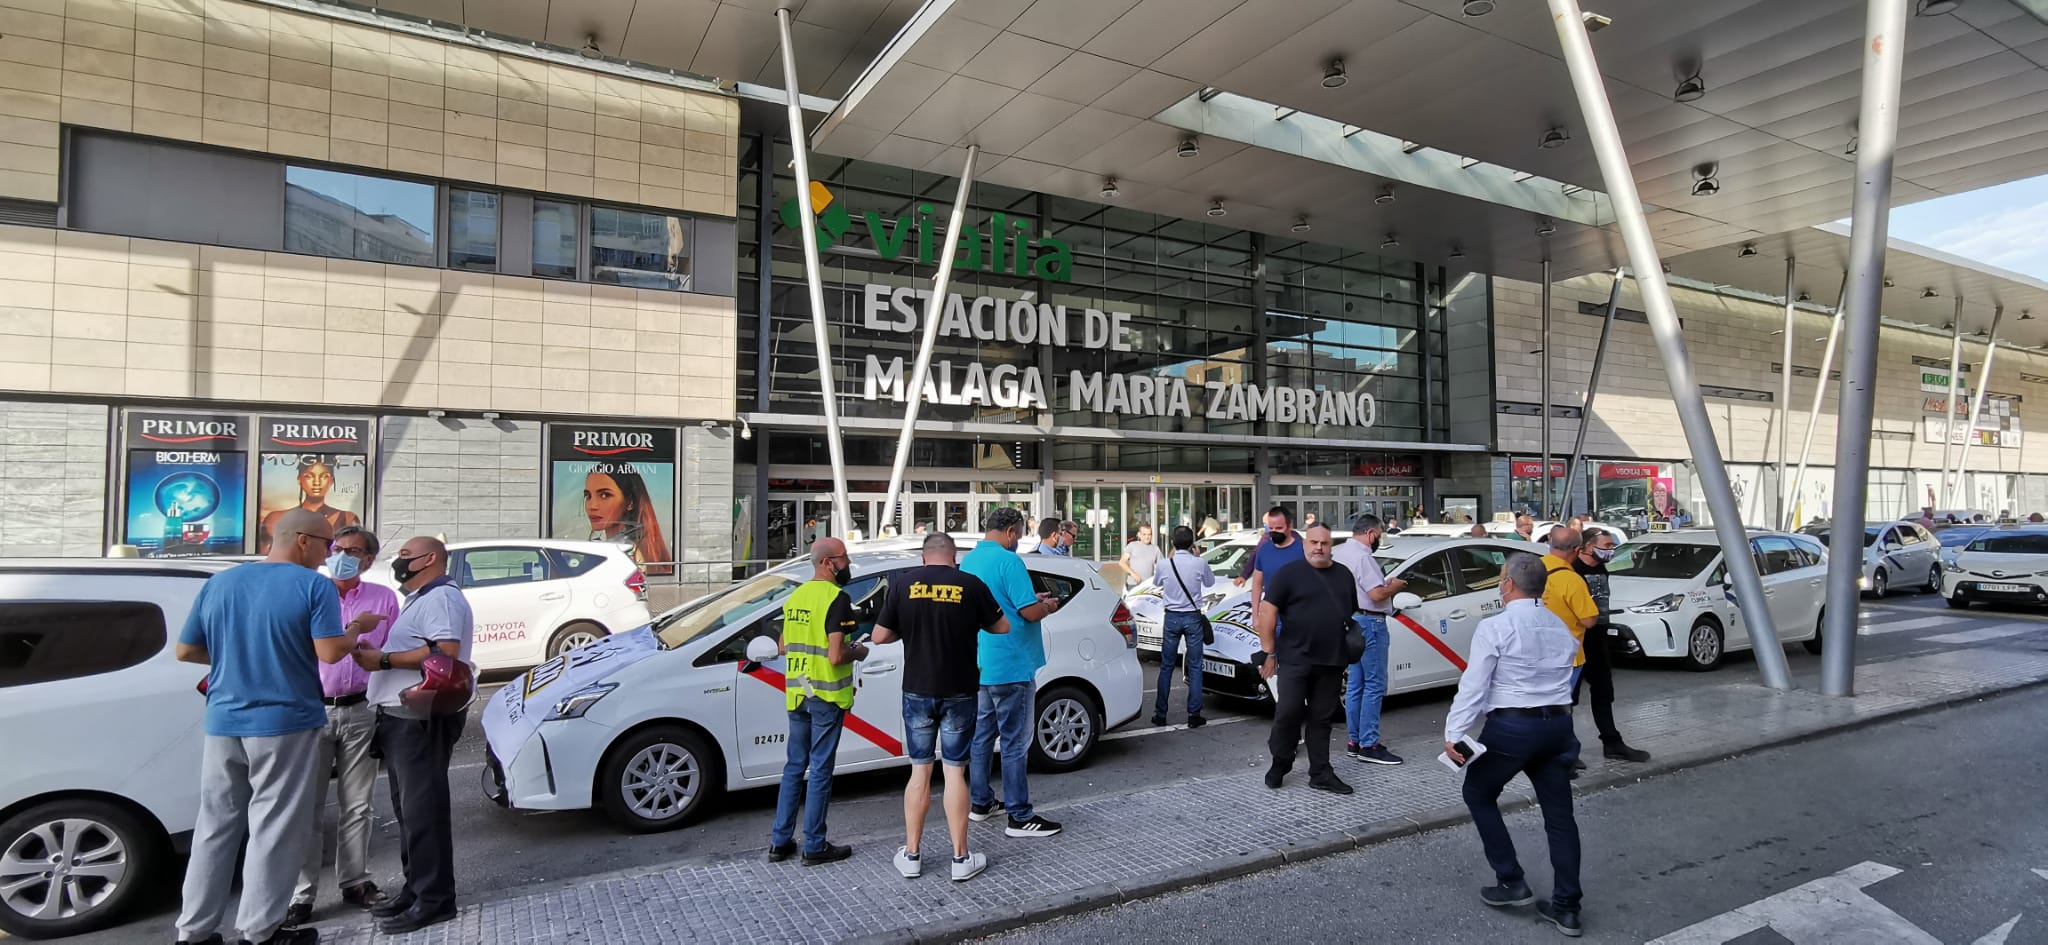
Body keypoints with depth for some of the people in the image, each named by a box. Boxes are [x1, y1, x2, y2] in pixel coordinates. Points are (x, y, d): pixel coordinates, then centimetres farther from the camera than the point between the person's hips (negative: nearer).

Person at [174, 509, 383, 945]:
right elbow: (329, 653, -18)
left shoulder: (219, 583, 8)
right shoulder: (314, 586, -11)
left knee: (214, 827, 14)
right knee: (274, 829, 3)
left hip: (223, 723, 6)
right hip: (284, 723, -6)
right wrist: (357, 627, 0)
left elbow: (184, 651, 12)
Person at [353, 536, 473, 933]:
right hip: (401, 715, 11)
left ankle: (434, 899, -3)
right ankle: (415, 889, 24)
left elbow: (445, 652, -24)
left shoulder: (441, 597, -12)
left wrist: (384, 659, -18)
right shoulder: (420, 600, 23)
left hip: (422, 717, -11)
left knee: (422, 807, -8)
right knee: (408, 807, 15)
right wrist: (376, 654, 11)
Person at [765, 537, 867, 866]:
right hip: (827, 696, -7)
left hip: (796, 694, 7)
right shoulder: (837, 599, -17)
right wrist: (858, 653, -5)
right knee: (820, 770, 3)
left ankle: (780, 841, 22)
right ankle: (814, 846, 12)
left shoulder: (795, 596, 9)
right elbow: (836, 656, -23)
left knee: (794, 766, 16)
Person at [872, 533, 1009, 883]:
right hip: (958, 693, -1)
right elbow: (1002, 627, 5)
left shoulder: (903, 583, -4)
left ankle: (911, 856, 19)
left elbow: (880, 636, -1)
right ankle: (961, 859, 12)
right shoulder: (971, 585, -7)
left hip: (917, 692, 1)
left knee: (919, 771, 12)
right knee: (955, 772, 6)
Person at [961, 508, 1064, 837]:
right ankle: (1020, 817, 5)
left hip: (979, 666, 9)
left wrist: (1031, 599, 16)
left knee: (982, 735, 17)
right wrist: (1048, 605, 0)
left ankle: (980, 803, 27)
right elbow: (1030, 613, -21)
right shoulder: (1008, 561, -18)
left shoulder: (968, 560, 10)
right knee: (1015, 742, -2)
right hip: (1009, 667, -9)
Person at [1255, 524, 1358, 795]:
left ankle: (1321, 774, 18)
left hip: (1331, 662, 5)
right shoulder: (1289, 574, -4)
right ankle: (1280, 764, 15)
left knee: (1322, 718, 10)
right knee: (1289, 712, -5)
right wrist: (1269, 653, -9)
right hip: (1295, 659, -4)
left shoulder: (1344, 574, 13)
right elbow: (1267, 612, -7)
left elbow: (1353, 615, 20)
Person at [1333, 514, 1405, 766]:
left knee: (1355, 684, 13)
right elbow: (1377, 594, -22)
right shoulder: (1362, 557, -16)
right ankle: (1369, 745, -4)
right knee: (1375, 685, -5)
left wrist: (1385, 584, 18)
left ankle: (1354, 742, 18)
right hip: (1368, 622, -10)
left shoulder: (1339, 552, 13)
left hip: (1350, 620, 10)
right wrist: (1394, 586, -4)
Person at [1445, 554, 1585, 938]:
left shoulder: (1495, 627, -11)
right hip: (1558, 724, 6)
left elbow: (1473, 685, -15)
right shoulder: (1560, 627, 11)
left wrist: (1454, 733, -15)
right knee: (1559, 813, 12)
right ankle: (1566, 907, 16)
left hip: (1511, 726, -6)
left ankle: (1511, 882, 14)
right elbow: (1565, 677, 13)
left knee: (1478, 794, 14)